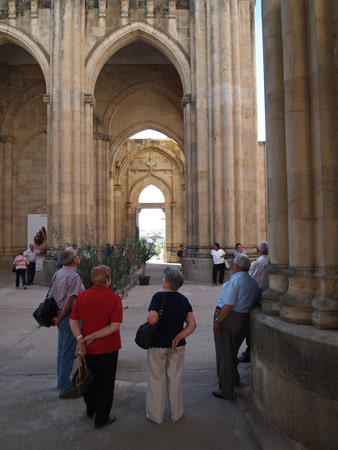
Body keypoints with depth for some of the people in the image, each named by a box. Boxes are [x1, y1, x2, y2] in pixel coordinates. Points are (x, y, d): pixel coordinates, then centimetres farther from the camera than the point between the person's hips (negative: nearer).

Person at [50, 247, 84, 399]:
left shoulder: (58, 274, 6)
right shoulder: (74, 276, -20)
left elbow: (51, 295, 10)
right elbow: (70, 301, -24)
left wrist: (57, 316, 12)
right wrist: (60, 318, -12)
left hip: (60, 314, 9)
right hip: (70, 317, -9)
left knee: (62, 350, 22)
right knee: (68, 353, 1)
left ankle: (61, 381, 38)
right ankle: (65, 389, 12)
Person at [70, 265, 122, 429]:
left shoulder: (81, 296, -4)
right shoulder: (114, 298, -18)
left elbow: (73, 321, -5)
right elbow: (114, 326, -22)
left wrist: (80, 338, -14)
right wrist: (92, 337, -19)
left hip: (87, 348, 5)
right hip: (107, 348, -4)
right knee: (105, 383, 13)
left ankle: (90, 410, 45)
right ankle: (101, 418, 25)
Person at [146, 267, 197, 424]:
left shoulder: (159, 297, -19)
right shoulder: (183, 299, -2)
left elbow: (152, 319, -29)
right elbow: (192, 325, -4)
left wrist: (148, 318, -8)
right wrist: (178, 337, -7)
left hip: (158, 345, -4)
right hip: (177, 346, 4)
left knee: (157, 379, 13)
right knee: (175, 379, 19)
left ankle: (156, 415, 27)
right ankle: (176, 414, 32)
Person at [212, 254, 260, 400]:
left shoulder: (235, 280, -17)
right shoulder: (254, 282, 7)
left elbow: (228, 305, -22)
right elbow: (255, 302, 8)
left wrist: (217, 321, -17)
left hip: (228, 318, -8)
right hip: (244, 319, 8)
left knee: (224, 354, 4)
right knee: (232, 351, 28)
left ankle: (226, 391, 13)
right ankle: (234, 378, 45)